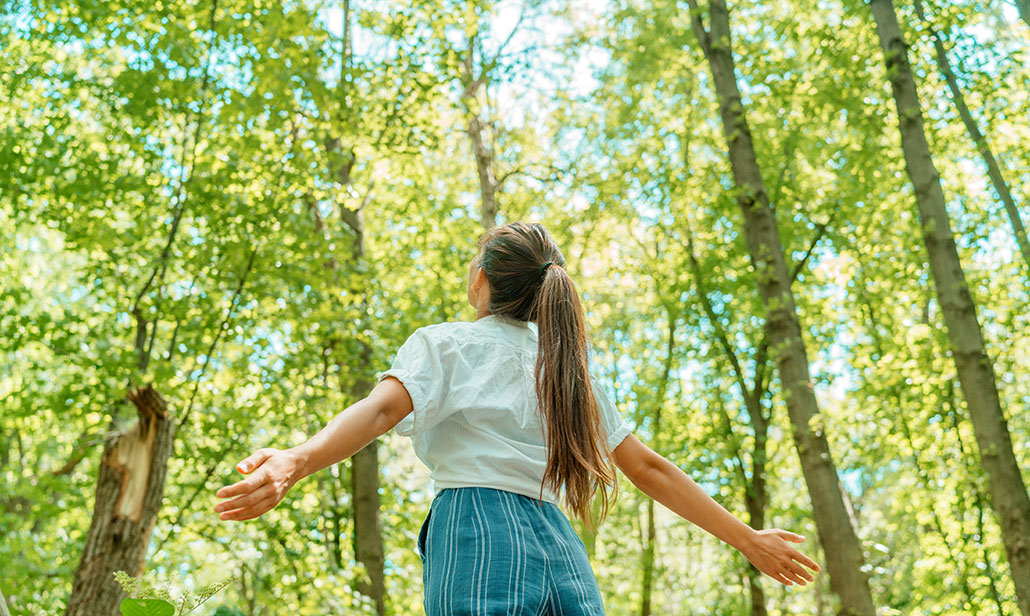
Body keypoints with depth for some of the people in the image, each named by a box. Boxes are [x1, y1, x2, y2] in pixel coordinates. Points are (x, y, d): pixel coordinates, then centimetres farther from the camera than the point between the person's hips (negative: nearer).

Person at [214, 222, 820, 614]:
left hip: (479, 539, -5)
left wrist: (294, 462, -30)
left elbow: (383, 407, -14)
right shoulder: (568, 365, 21)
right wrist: (748, 539, 27)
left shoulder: (446, 344, 8)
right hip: (562, 551, 5)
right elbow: (649, 468, 20)